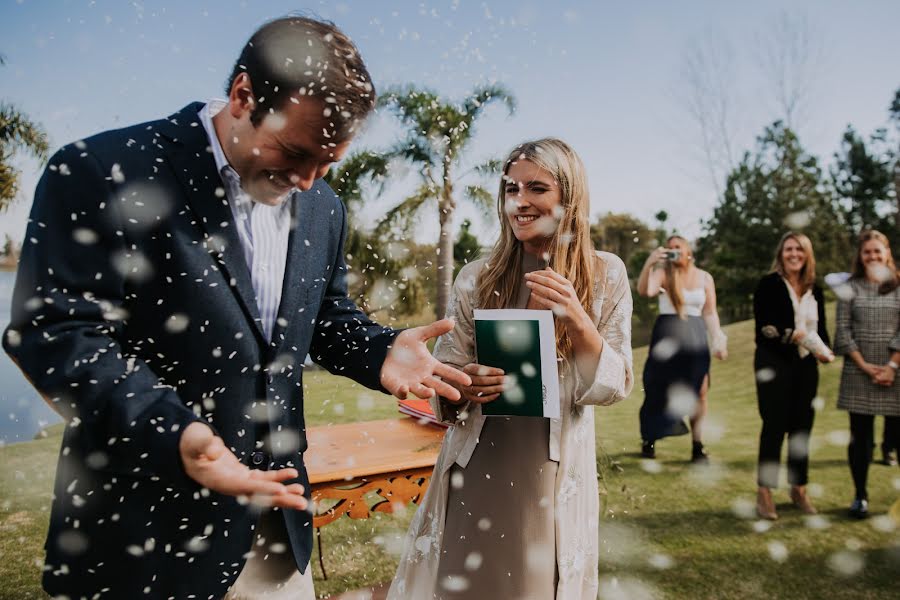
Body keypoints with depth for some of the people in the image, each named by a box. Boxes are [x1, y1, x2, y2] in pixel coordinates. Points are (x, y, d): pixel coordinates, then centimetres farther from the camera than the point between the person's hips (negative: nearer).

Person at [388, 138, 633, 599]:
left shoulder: (605, 274, -2)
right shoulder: (477, 277, -1)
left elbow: (615, 388, -4)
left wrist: (576, 320, -21)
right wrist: (461, 386, -20)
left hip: (554, 475, 0)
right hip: (477, 471, 1)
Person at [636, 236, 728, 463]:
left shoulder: (704, 277, 8)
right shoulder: (663, 273, -1)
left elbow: (710, 313, 9)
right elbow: (645, 290, -22)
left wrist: (719, 340, 2)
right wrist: (649, 263, -31)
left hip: (695, 336, 2)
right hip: (666, 335, -2)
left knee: (700, 391, -7)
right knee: (658, 390, 5)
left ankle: (697, 446, 0)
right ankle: (649, 440, 21)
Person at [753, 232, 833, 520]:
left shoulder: (815, 291, 12)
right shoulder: (769, 284, -4)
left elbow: (821, 328, 13)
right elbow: (764, 328, -11)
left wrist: (825, 350, -7)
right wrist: (792, 337, -23)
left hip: (805, 366, 5)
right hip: (774, 364, -5)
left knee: (802, 426, 9)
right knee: (774, 426, -4)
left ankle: (798, 489, 23)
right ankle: (764, 493, 5)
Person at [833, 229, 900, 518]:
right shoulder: (850, 288, 5)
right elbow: (843, 331, 1)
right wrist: (865, 366, -7)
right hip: (858, 372, 0)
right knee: (860, 435, 5)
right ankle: (860, 496, 15)